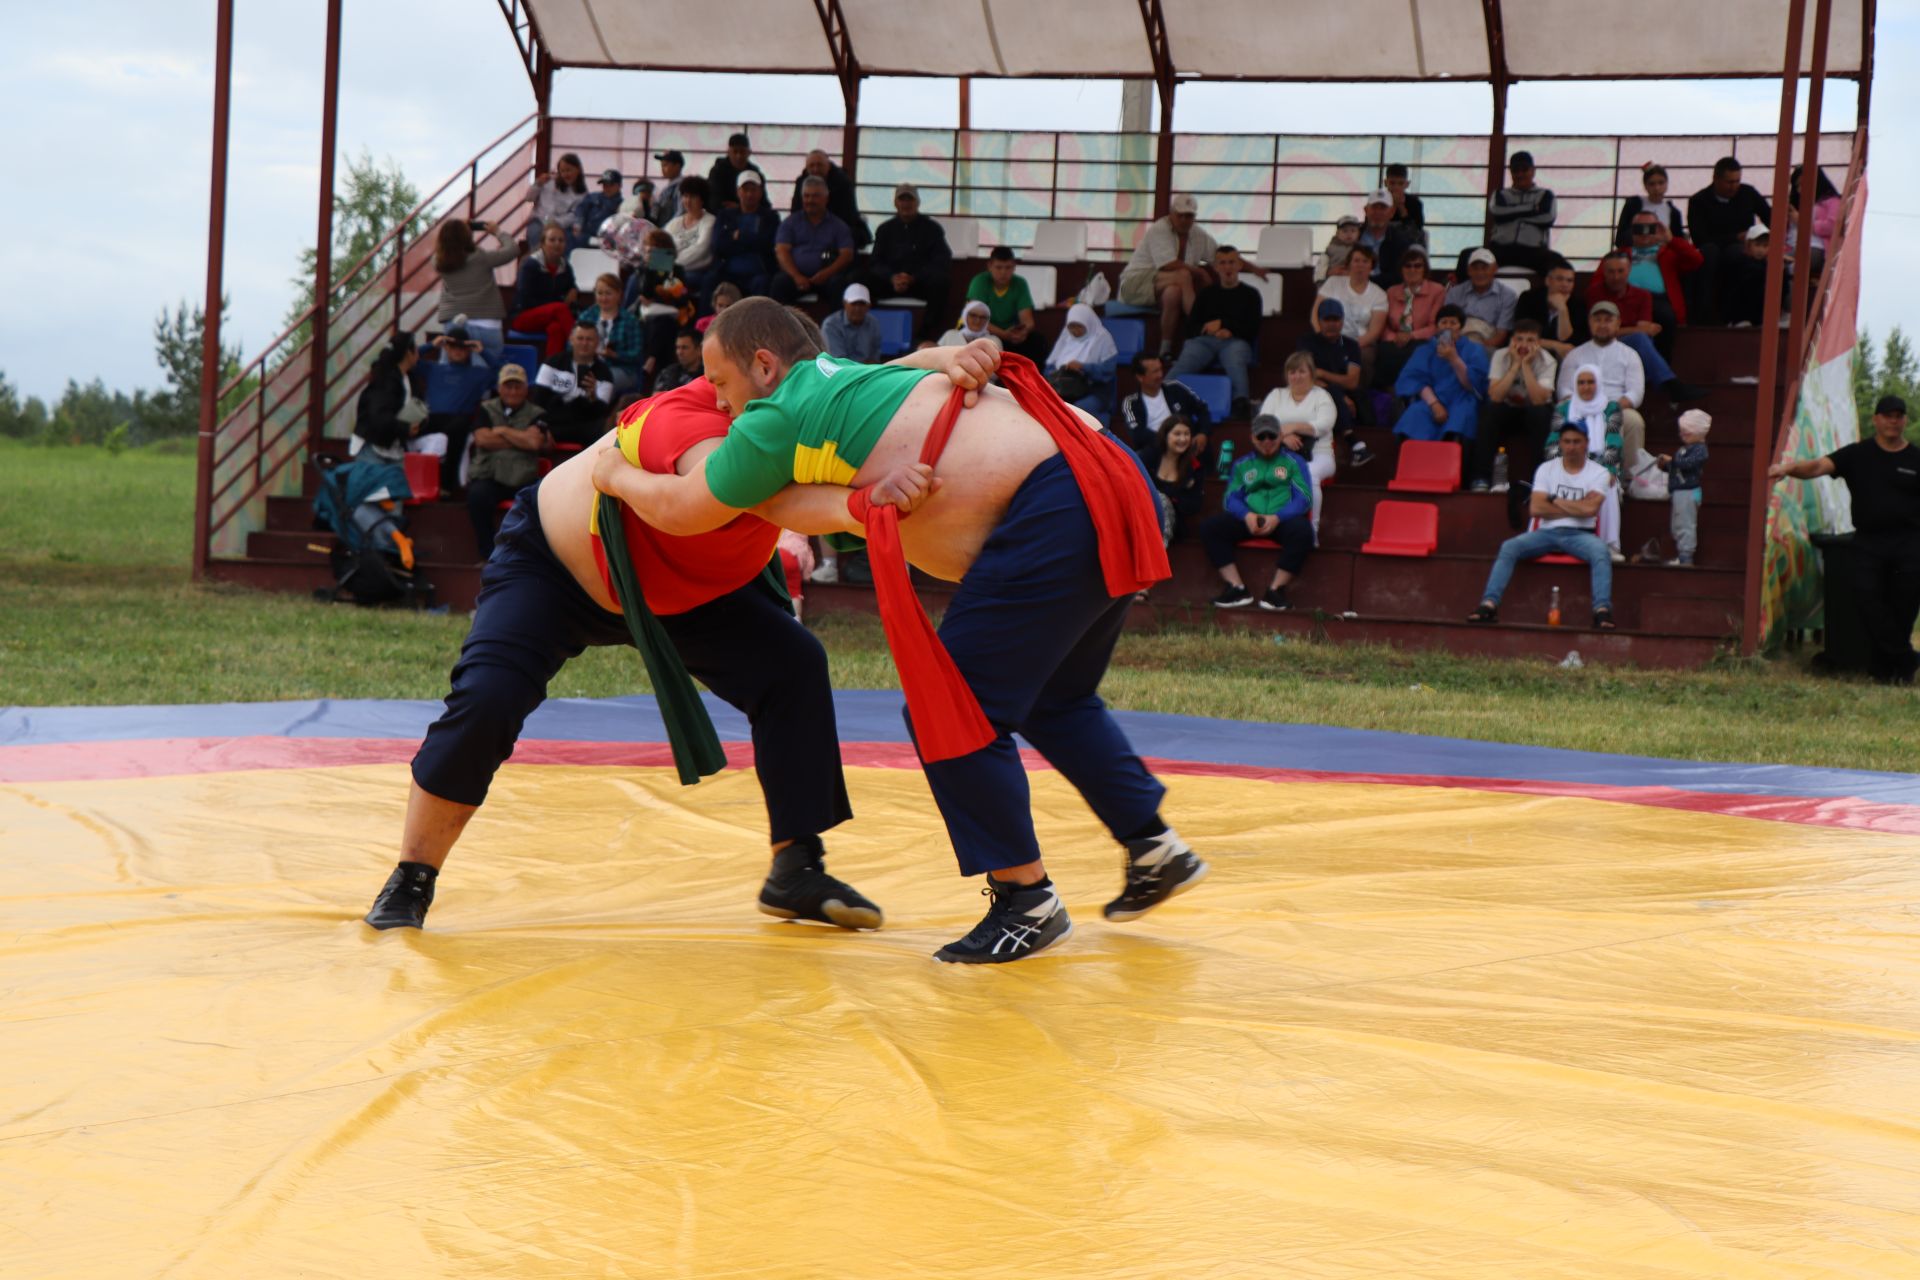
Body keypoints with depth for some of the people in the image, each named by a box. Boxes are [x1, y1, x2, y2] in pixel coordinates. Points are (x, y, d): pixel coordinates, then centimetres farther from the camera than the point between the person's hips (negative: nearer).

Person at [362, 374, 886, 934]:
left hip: (677, 591, 6)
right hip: (551, 560, -6)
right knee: (484, 702, -23)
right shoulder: (689, 419, -41)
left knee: (794, 667, -12)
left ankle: (797, 872, -2)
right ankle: (410, 882, -2)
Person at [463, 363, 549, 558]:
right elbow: (482, 439, -2)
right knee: (478, 495, -35)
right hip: (488, 476, 0)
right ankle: (487, 551, -16)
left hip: (523, 481, 0)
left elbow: (534, 442, -7)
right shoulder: (485, 409, 16)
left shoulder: (536, 414, 13)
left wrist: (502, 431, 2)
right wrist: (522, 440, 0)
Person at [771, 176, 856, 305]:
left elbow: (847, 255, 6)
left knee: (838, 284, -34)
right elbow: (781, 252, 6)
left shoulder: (838, 225, 18)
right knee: (780, 282, -33)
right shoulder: (791, 222, 19)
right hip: (795, 274, 0)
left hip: (825, 276, 0)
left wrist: (827, 273, -15)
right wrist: (796, 276, -13)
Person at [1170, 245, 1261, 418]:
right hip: (1204, 340, 1)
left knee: (1235, 362, -39)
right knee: (1184, 361, -33)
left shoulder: (1250, 294, 20)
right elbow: (1191, 328, 19)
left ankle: (1241, 402, -64)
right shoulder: (1206, 294, 26)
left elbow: (1252, 330, 11)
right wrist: (1210, 330, -3)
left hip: (1235, 341, -1)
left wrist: (1223, 324, 1)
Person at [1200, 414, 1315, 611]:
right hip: (1248, 519, 3)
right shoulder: (1242, 464, 19)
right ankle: (1237, 588, -25)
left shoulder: (1294, 461, 10)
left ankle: (1276, 590, -27)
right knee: (1209, 526, -20)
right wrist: (1247, 515, -15)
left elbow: (1303, 498, -2)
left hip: (1284, 519, -3)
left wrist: (1277, 518, -19)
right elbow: (1231, 498, 9)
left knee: (1302, 530, -37)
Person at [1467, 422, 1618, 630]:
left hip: (1579, 534, -2)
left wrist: (1554, 500, -3)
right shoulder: (1546, 469, 9)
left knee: (1600, 552, -35)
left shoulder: (1598, 473, 4)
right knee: (1508, 547, -24)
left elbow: (1589, 508, -13)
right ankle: (1489, 604, -33)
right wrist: (1575, 509, -4)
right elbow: (1536, 508, -2)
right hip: (1547, 533, 2)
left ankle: (1602, 611, -45)